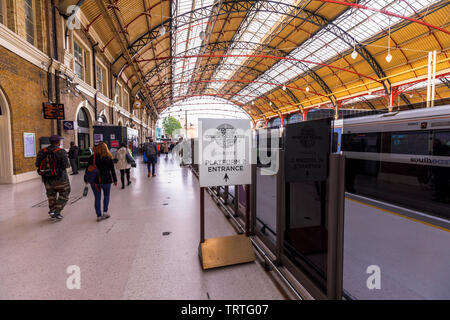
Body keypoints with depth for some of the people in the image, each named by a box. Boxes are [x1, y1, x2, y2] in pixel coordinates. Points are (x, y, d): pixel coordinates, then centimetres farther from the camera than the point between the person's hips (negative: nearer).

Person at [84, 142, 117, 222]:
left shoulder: (91, 158, -2)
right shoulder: (108, 158, -6)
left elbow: (88, 170, 3)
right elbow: (112, 170, -1)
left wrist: (86, 179, 16)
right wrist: (115, 180, 8)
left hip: (95, 181, 1)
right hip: (106, 180, -1)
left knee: (97, 198, 9)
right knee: (106, 195, 19)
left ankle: (99, 216, 13)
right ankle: (105, 212, 11)